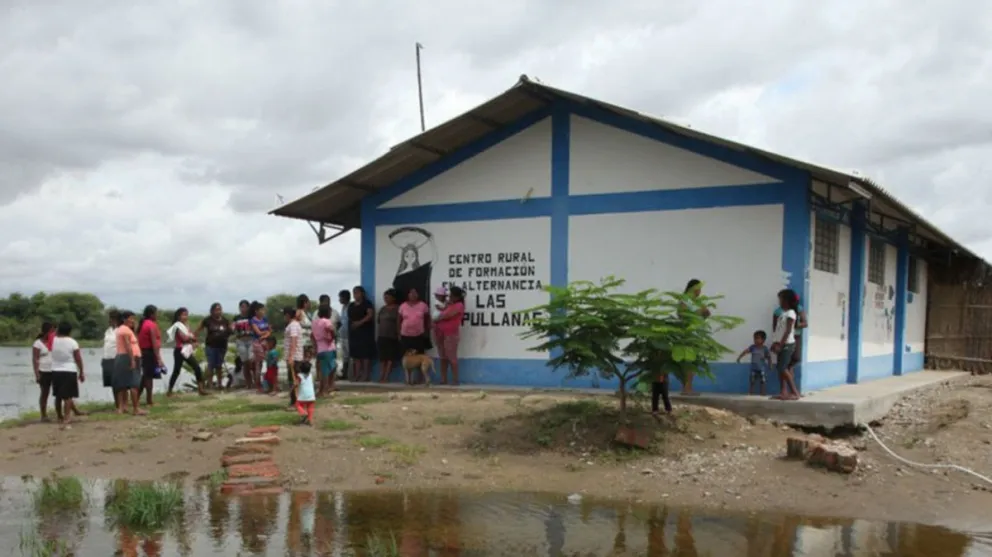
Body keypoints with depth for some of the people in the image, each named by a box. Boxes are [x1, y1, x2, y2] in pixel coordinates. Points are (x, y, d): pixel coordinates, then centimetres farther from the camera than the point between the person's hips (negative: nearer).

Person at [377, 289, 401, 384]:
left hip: (393, 337, -6)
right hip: (382, 336, 6)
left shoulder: (398, 309, -4)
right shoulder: (382, 309, 15)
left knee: (390, 358, -4)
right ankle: (381, 377, 2)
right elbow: (378, 321, 19)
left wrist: (399, 334, -12)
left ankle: (386, 378, -5)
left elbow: (400, 322, -7)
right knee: (382, 358, 2)